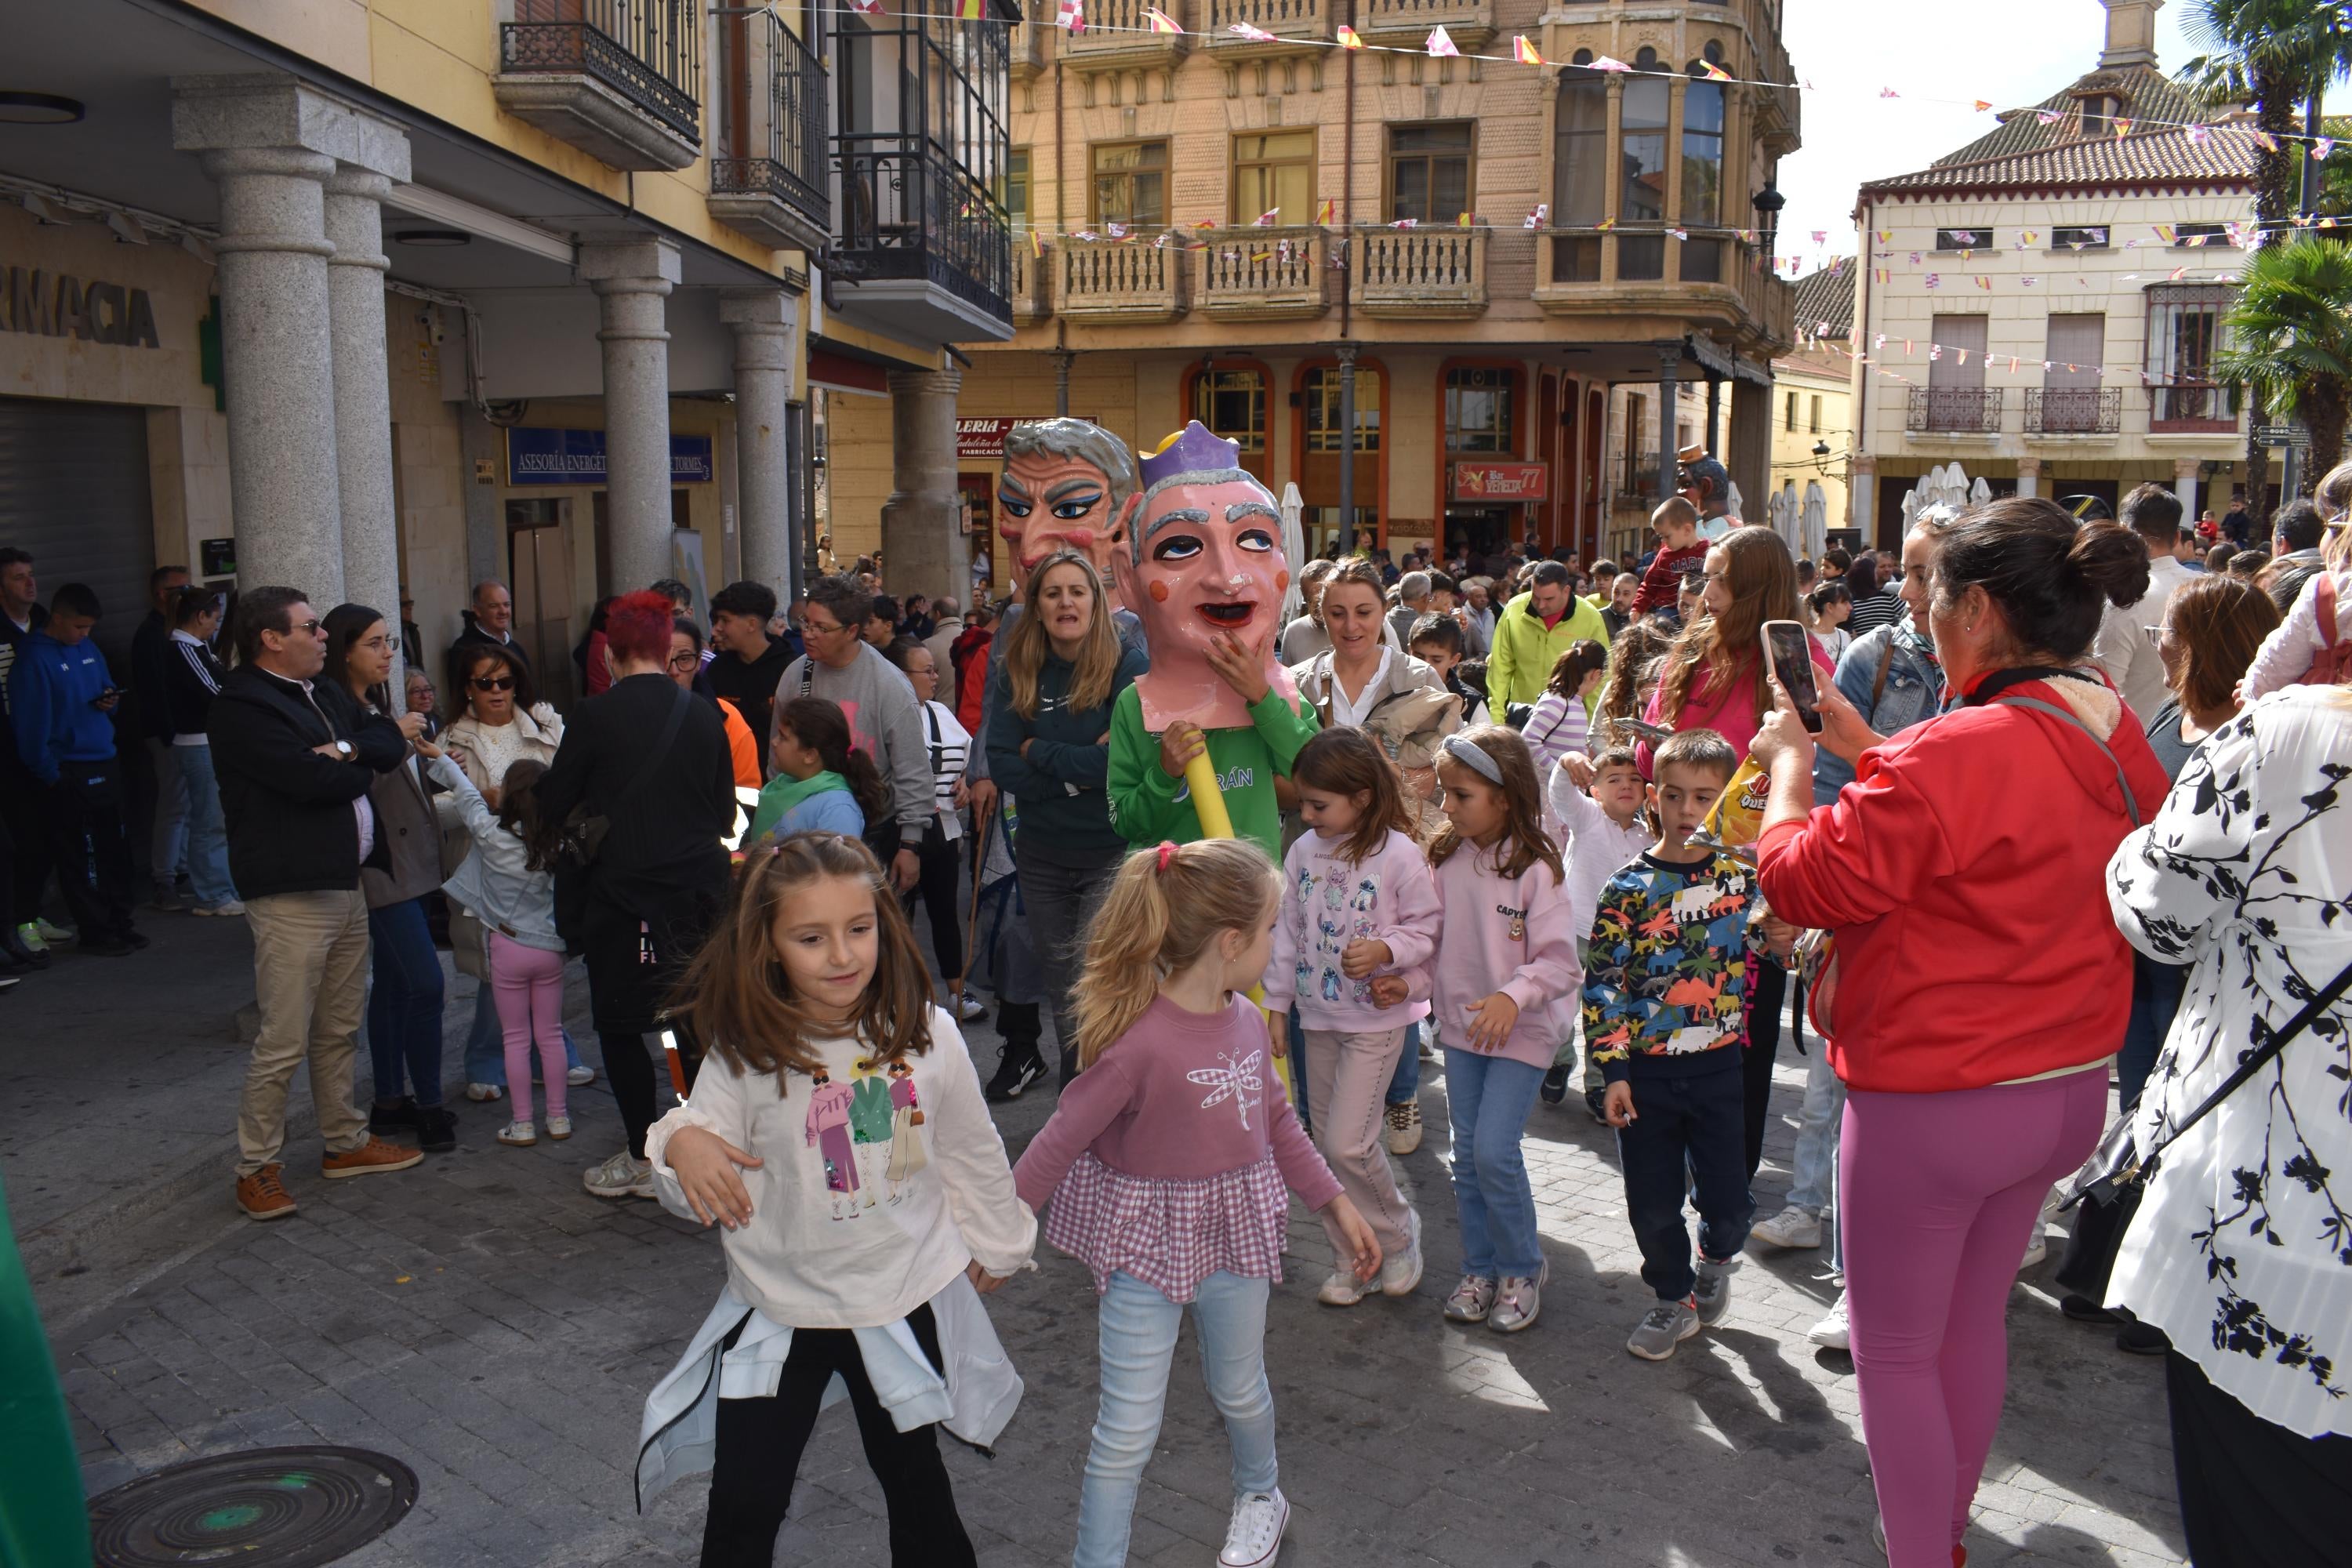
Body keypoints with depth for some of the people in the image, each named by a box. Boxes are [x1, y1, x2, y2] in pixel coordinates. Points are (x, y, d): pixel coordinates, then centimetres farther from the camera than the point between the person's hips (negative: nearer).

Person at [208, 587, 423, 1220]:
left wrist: (348, 750, -11)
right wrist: (362, 768, -3)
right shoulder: (240, 706, -13)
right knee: (283, 1043, -3)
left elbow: (392, 741, 9)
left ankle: (345, 1142, 30)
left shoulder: (326, 693, 16)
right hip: (291, 895, -9)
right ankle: (256, 1168, 10)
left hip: (346, 883, 9)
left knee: (341, 1030, 18)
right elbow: (311, 778, -22)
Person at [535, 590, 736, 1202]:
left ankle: (642, 1161, 12)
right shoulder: (704, 716, 1)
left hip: (623, 893, -4)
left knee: (620, 1025, 8)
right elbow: (725, 814, 8)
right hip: (698, 890, 4)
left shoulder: (596, 715, -11)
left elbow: (553, 803, -3)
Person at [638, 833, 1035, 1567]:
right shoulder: (745, 1054, -16)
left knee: (914, 1478, 21)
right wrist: (681, 1143, -32)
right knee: (744, 1506, 8)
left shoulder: (925, 1033, -12)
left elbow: (969, 1149, 3)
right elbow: (697, 1201, -11)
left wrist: (997, 1244, 15)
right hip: (779, 1308, -1)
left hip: (907, 1298, 1)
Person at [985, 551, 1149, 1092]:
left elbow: (1125, 761, -21)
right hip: (1041, 852, 4)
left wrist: (1040, 752, -12)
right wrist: (1077, 770, -16)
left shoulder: (1128, 667, -9)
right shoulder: (1015, 673, 2)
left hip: (1110, 852, -4)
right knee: (1058, 977, 14)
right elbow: (1001, 766, -6)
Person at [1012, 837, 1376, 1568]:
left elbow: (1275, 1118, 10)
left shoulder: (1244, 1018, -7)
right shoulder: (1139, 1040, -29)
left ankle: (1260, 1495, 55)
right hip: (1147, 1238, -6)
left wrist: (1334, 1203, 14)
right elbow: (1059, 1143, -20)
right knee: (1128, 1430, 2)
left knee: (1241, 1390, 26)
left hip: (1234, 1230, 6)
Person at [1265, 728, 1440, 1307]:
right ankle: (1355, 1253, 27)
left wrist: (1385, 949, -26)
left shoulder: (1399, 854, -15)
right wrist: (1277, 1003, 9)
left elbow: (1428, 928, -8)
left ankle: (1397, 1232, 16)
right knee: (1330, 1145, 12)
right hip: (1318, 1016, 6)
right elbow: (1287, 931, 8)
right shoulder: (1304, 852, 1)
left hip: (1376, 1018, -6)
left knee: (1348, 1144, -10)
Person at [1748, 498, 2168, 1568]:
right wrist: (1867, 752, 13)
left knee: (1895, 1352, 9)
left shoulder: (1953, 756, -26)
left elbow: (1803, 879, -18)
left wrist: (1790, 767, -2)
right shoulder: (2118, 746, 1)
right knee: (1972, 1322, 25)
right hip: (2068, 1090, 9)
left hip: (1935, 1106, -9)